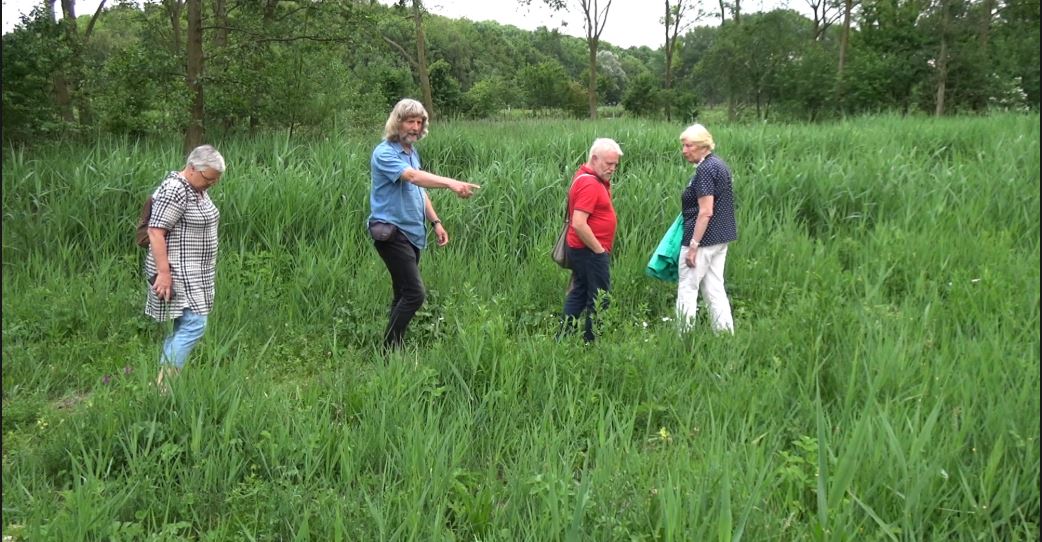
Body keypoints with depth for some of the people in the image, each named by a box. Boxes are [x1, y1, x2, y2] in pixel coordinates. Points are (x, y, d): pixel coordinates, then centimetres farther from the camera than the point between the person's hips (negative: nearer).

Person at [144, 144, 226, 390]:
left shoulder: (198, 189, 12)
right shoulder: (174, 190, -18)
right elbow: (155, 232, -22)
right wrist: (163, 272, -26)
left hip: (194, 274, 10)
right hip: (178, 274, -10)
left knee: (184, 327, 12)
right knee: (194, 325, -14)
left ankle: (165, 381, 18)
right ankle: (164, 383, -11)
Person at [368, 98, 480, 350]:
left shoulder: (412, 151, 14)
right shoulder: (384, 153, -14)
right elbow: (412, 176, -32)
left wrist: (435, 222, 16)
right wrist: (451, 183, -44)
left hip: (412, 232, 9)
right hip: (391, 232, -9)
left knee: (404, 295, 10)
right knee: (415, 294, -15)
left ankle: (395, 349, 18)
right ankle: (389, 351, -5)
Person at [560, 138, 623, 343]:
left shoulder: (585, 176, 11)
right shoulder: (590, 184, -21)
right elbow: (579, 224, -27)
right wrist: (599, 250, -18)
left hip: (581, 250, 11)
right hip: (591, 252, -11)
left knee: (578, 294, 17)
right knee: (599, 299, -2)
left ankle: (564, 337, 24)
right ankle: (591, 340, 6)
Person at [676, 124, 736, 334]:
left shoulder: (705, 169, -16)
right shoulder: (719, 165, 13)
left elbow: (706, 212, -21)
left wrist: (693, 246, -20)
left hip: (704, 238, -10)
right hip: (721, 238, 10)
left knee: (687, 289, -1)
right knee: (715, 289, 12)